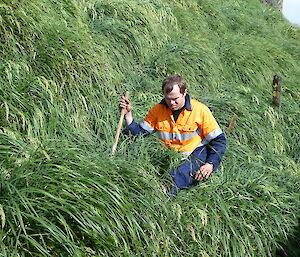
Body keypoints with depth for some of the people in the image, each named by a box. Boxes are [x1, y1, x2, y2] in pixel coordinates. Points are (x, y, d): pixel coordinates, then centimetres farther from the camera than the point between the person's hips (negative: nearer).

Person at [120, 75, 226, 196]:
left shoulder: (200, 110, -6)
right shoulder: (158, 110, 3)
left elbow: (219, 140, -3)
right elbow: (140, 133, 6)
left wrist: (210, 164, -16)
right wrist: (128, 114, -8)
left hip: (197, 155, -9)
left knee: (179, 174, -38)